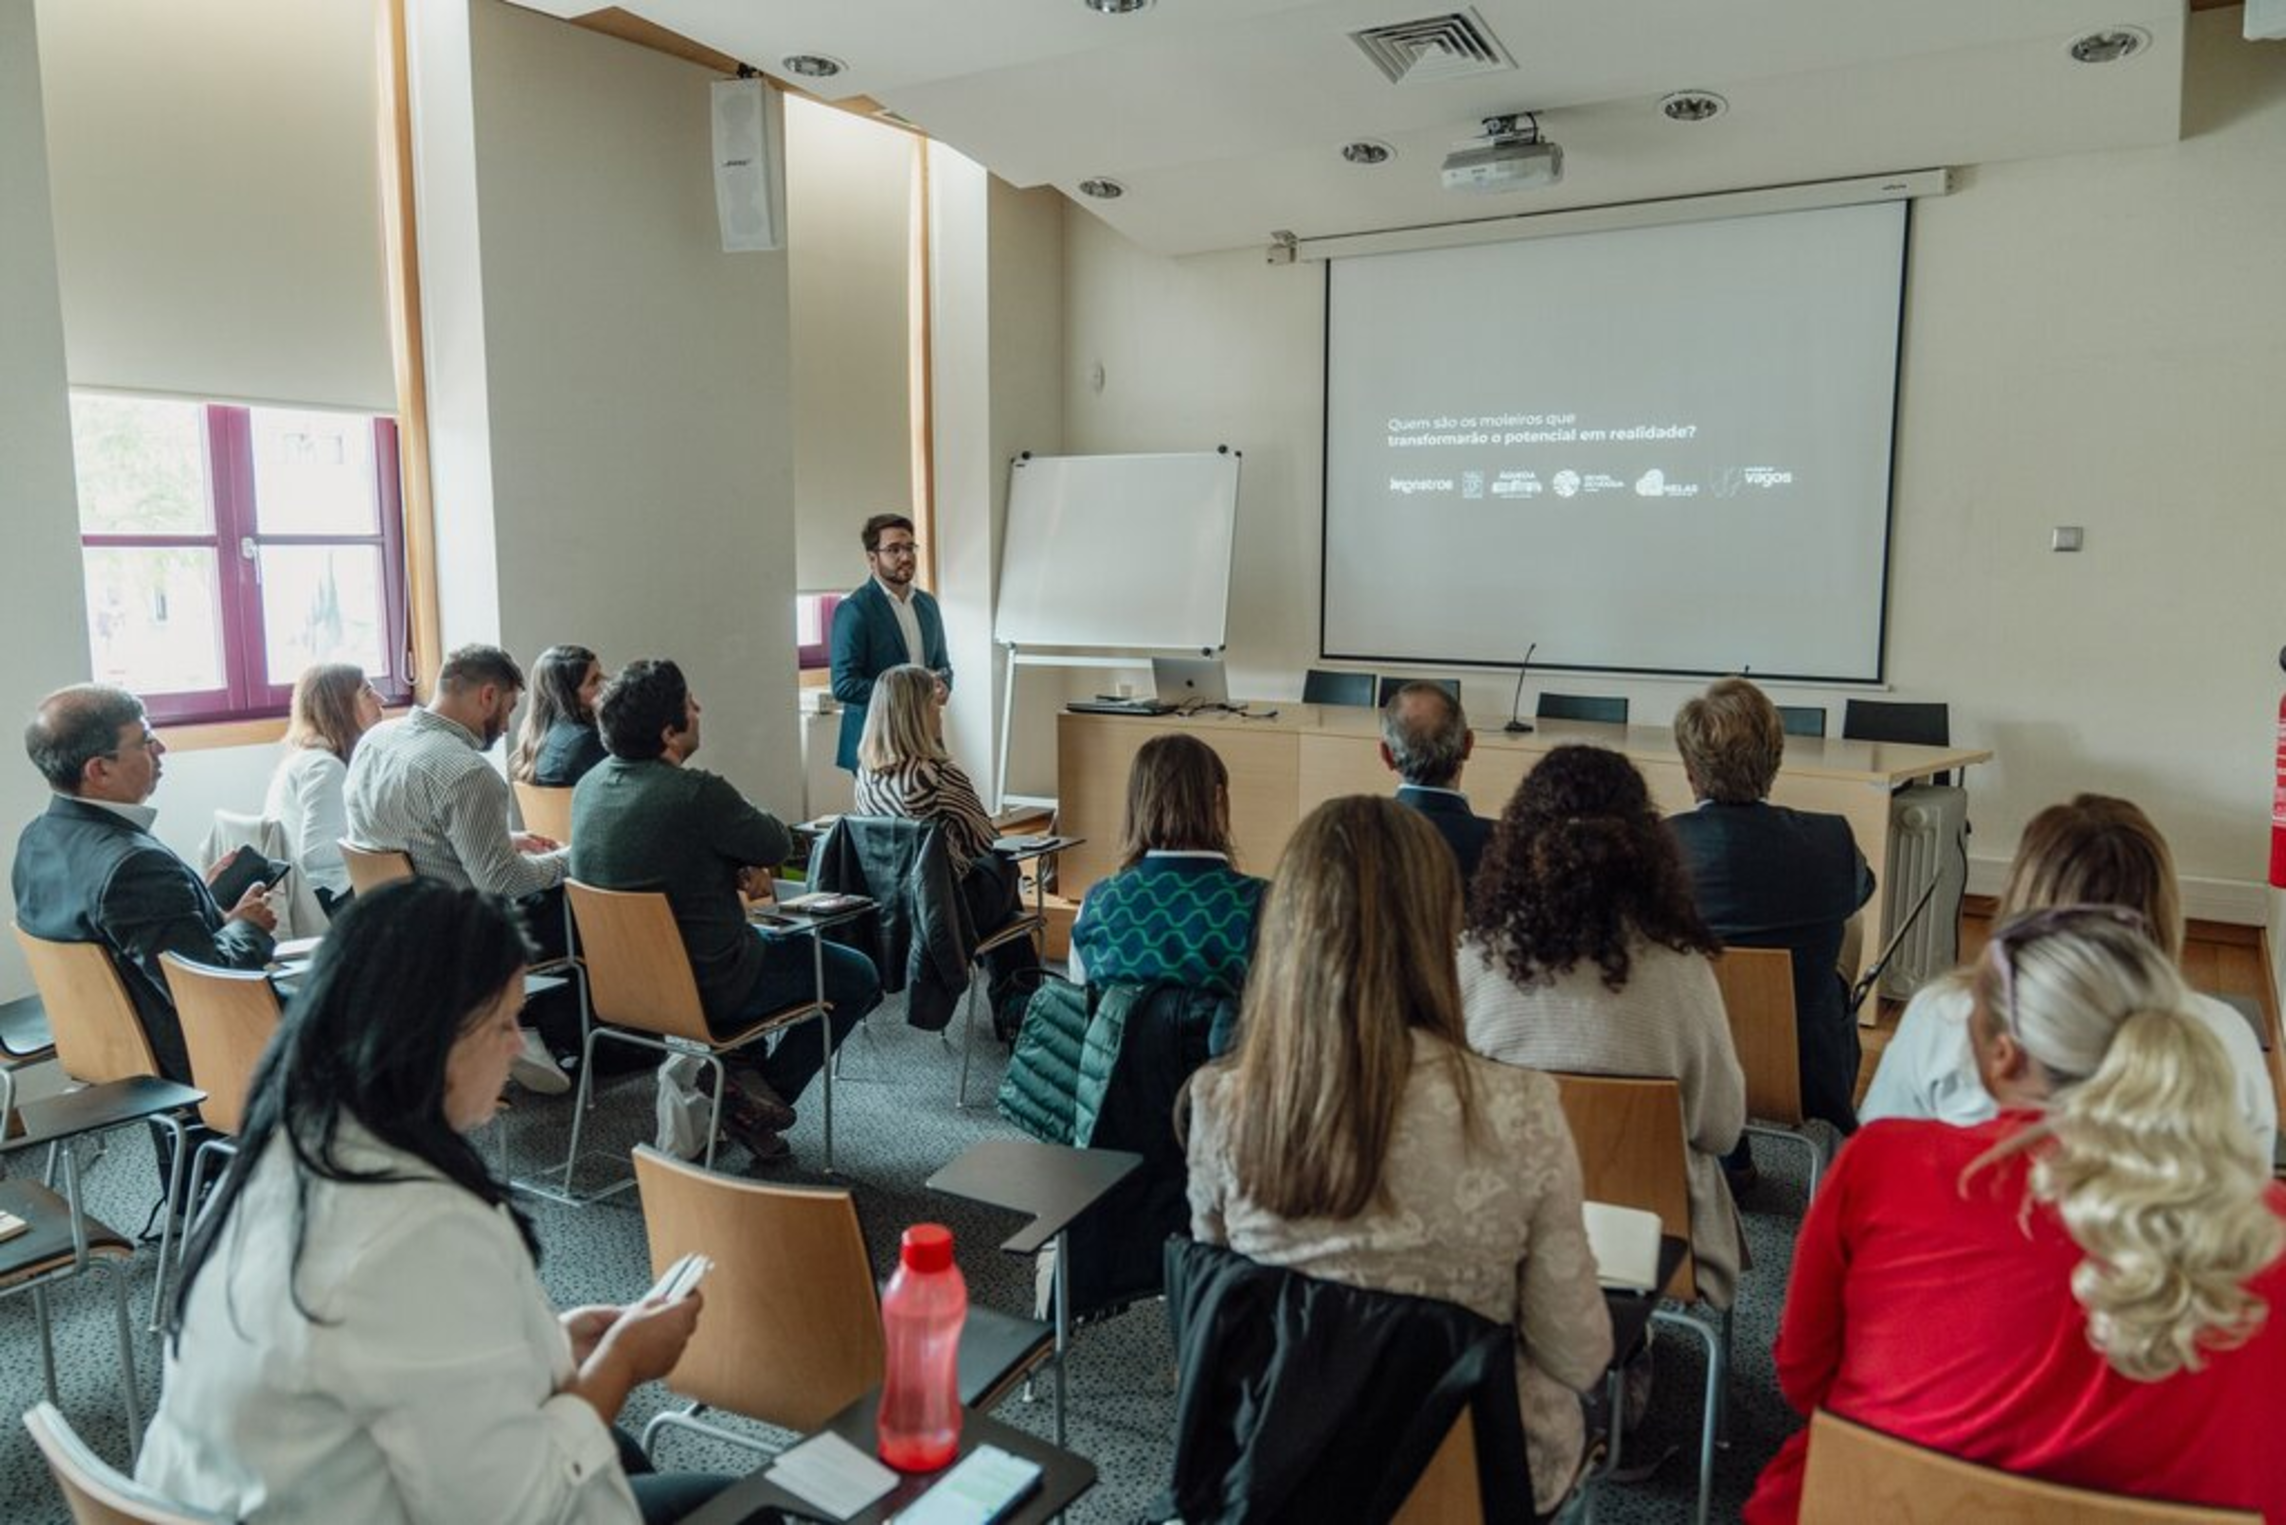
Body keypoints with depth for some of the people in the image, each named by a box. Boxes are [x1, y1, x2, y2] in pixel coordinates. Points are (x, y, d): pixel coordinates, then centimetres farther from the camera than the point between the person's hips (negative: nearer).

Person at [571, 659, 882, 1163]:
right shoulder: (697, 793, -28)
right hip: (705, 987, -8)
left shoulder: (589, 786, -2)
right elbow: (779, 845, -13)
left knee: (761, 941, 35)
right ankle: (757, 1100, 13)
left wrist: (737, 868, -4)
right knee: (858, 977, 9)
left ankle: (730, 1074, 22)